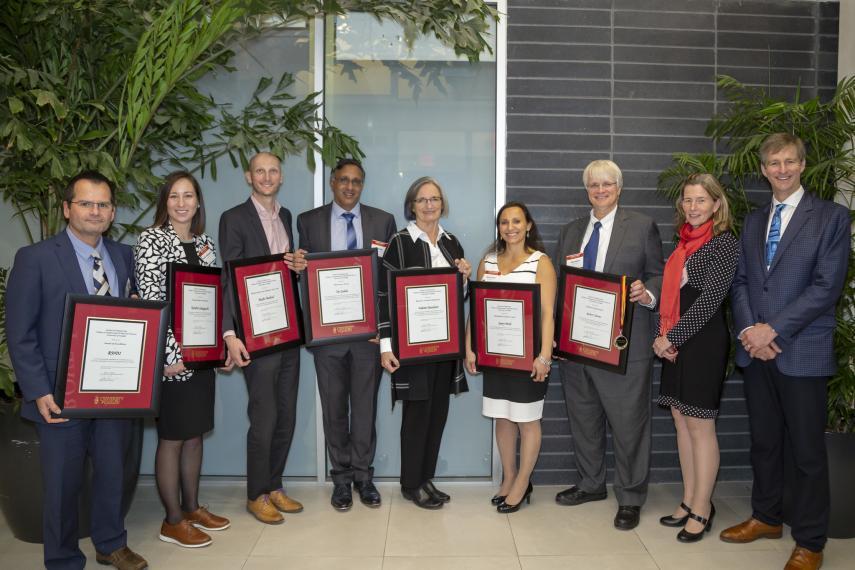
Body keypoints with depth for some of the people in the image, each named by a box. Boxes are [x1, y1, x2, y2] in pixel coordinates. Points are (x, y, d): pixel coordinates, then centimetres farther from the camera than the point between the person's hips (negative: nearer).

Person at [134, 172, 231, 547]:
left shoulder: (204, 243, 11)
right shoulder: (152, 239, -8)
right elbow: (150, 300, -14)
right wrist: (170, 354, -18)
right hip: (172, 355, -6)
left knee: (195, 434, 15)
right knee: (172, 438, 4)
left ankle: (192, 507, 29)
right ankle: (173, 521, 17)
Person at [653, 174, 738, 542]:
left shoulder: (724, 243, -9)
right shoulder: (685, 242, 13)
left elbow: (710, 298, -17)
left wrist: (671, 338, -15)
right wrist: (663, 336, 0)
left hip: (704, 342, -8)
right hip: (675, 343, 8)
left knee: (700, 426, 0)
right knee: (682, 421, 11)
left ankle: (702, 508, 13)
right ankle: (689, 501, 23)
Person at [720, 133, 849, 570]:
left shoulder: (831, 217, -2)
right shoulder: (752, 221, 14)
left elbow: (827, 286, -11)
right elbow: (740, 280, 10)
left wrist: (773, 330, -15)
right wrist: (748, 329, -7)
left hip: (802, 351, -5)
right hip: (754, 350, 5)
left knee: (807, 450, 4)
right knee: (764, 441, 15)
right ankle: (766, 517, 31)